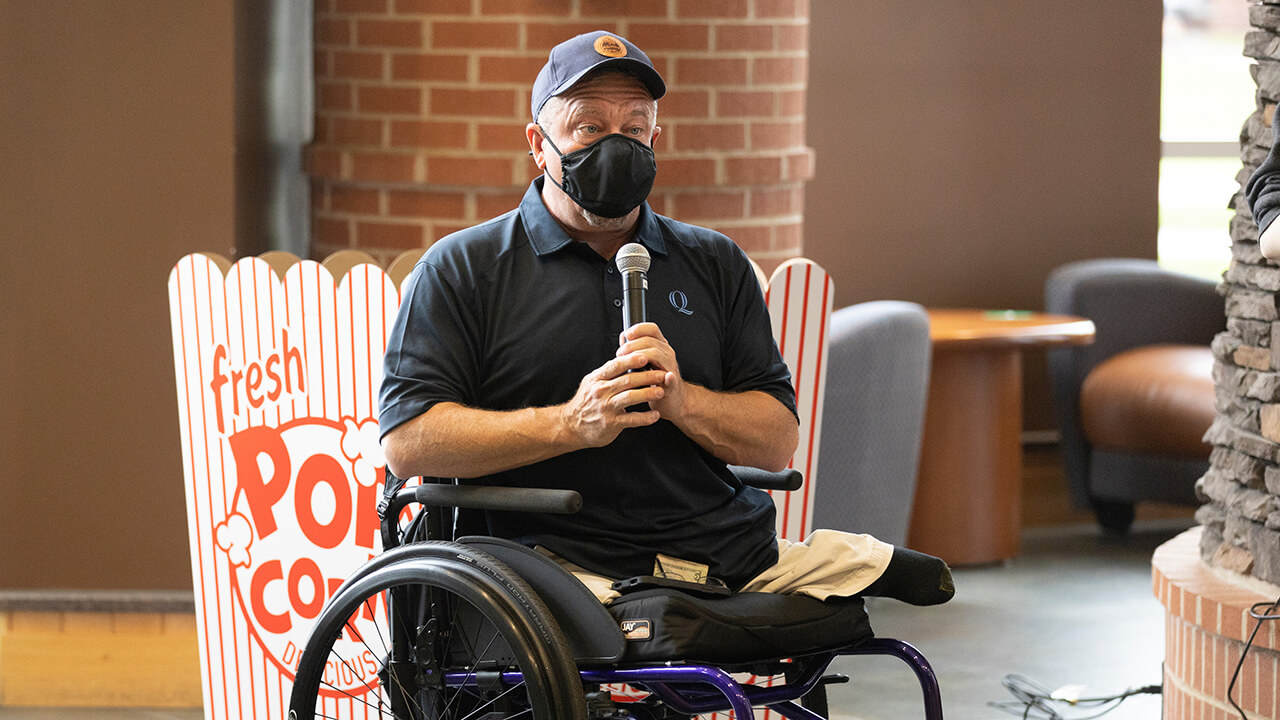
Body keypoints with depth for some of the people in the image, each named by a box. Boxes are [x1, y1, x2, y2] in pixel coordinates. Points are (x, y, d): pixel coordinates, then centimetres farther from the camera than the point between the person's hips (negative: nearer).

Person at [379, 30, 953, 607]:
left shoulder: (716, 265, 21)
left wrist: (679, 400, -8)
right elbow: (406, 441, -4)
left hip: (740, 554, 5)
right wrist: (571, 423, -13)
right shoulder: (461, 270, 9)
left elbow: (778, 443, 13)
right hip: (579, 569, -4)